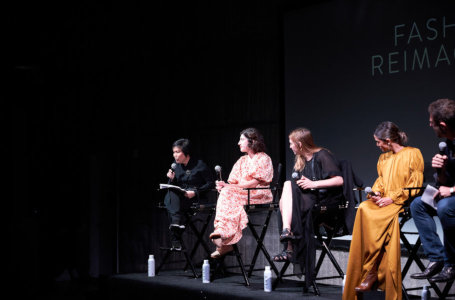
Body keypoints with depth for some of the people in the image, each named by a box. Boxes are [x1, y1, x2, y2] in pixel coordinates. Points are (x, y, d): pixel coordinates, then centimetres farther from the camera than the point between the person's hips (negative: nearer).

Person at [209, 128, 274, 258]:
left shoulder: (264, 159, 3)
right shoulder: (242, 160, 24)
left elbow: (256, 182, -10)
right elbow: (233, 182, 14)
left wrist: (229, 187, -17)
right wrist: (224, 185, -11)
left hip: (259, 195, -5)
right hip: (239, 193, 5)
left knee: (228, 193, -30)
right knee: (226, 191, -28)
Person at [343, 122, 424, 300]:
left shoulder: (413, 154, 1)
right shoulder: (383, 158, 23)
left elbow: (415, 185, -6)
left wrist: (392, 198, -13)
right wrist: (376, 193, 3)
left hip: (402, 203, -6)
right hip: (383, 202, 6)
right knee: (364, 209, -27)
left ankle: (373, 272, -28)